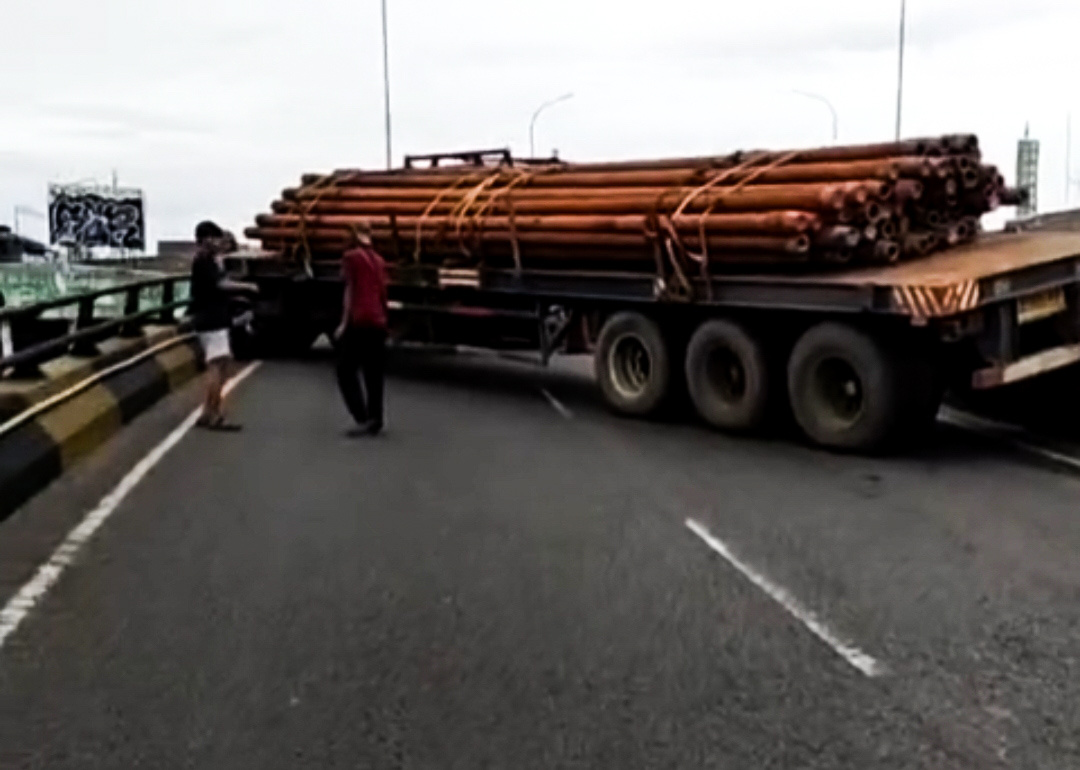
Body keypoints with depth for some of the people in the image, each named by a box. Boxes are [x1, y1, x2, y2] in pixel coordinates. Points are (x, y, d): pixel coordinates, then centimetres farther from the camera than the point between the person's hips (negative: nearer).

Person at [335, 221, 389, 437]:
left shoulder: (351, 257, -2)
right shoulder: (378, 260, 16)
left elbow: (350, 291, -8)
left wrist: (344, 322, -9)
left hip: (358, 321, -6)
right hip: (378, 322, 6)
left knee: (346, 372, -1)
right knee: (374, 374, 10)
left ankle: (363, 419, -13)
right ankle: (375, 421, 11)